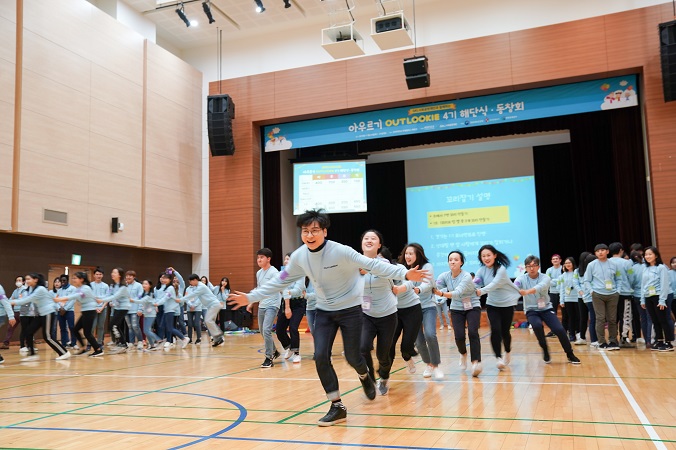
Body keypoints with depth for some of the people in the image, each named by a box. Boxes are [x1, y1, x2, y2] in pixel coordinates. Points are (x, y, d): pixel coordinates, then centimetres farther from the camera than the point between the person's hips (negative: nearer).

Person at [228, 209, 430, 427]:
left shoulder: (341, 251, -24)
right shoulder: (299, 257, -9)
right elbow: (280, 281, 5)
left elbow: (373, 265, -24)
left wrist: (405, 273, -35)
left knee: (352, 357, 0)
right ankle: (337, 406, 7)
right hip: (324, 311, 4)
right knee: (320, 357, -7)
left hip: (350, 309, -4)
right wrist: (251, 297, 5)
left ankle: (365, 377, 38)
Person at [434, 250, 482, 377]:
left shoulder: (466, 276, -24)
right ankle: (463, 354, 23)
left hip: (473, 307, -3)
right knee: (459, 336, -9)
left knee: (473, 333, -23)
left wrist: (441, 293, -55)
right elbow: (435, 287, -22)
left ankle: (475, 362, -24)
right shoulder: (444, 276, -10)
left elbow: (458, 293, -39)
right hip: (456, 309, 3)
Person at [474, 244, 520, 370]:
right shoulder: (481, 271, -5)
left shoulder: (501, 269, -19)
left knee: (505, 331, 4)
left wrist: (481, 291, -49)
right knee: (495, 330, -14)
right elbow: (474, 285, -15)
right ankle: (498, 357, -6)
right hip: (492, 304, 3)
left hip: (507, 303, -3)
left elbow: (495, 284, -34)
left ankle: (508, 352, 32)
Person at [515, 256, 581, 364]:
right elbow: (515, 286, -27)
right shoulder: (522, 278, -6)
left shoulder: (545, 278, -11)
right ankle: (545, 350, -5)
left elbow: (540, 287, -34)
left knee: (559, 330, -14)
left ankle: (570, 355, 10)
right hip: (531, 310, 0)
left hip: (546, 308, 1)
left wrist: (526, 291, -54)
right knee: (537, 326, -31)